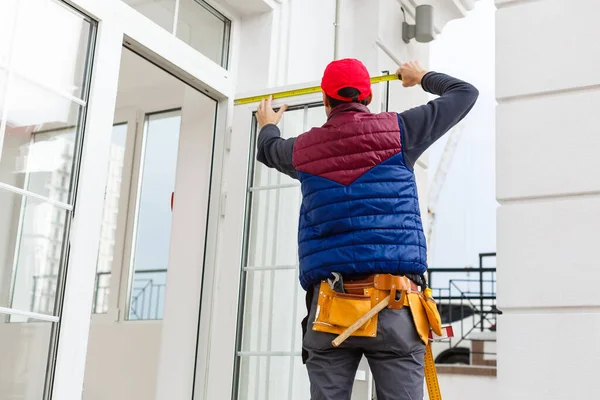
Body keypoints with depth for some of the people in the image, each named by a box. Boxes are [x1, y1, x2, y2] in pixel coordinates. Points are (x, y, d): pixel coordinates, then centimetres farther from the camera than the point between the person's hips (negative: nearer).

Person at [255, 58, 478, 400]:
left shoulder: (304, 149, 13)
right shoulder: (397, 131, 6)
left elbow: (268, 151, 38)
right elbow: (465, 93, 19)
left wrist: (268, 125, 61)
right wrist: (422, 77, 38)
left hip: (329, 308, 2)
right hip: (393, 304, -2)